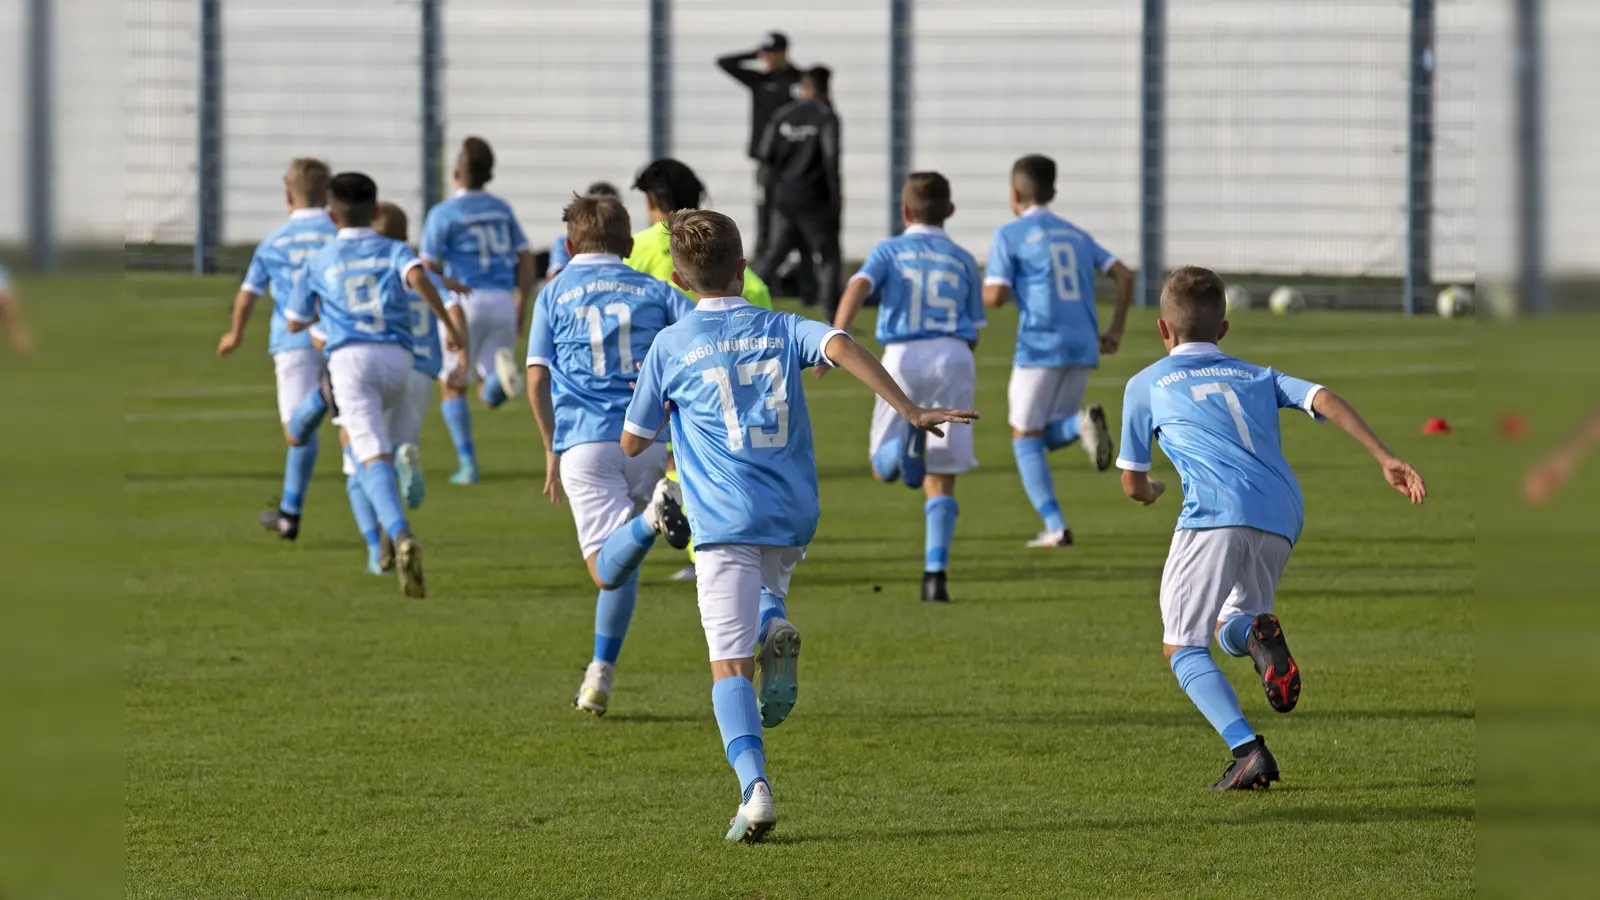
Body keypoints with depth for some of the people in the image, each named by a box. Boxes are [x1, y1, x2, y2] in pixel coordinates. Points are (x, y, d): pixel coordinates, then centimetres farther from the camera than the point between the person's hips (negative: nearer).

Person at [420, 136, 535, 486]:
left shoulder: (442, 214, -4)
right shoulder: (502, 209, 12)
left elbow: (428, 269, -6)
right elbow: (525, 258, 12)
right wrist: (522, 305, 19)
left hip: (466, 300, -4)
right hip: (502, 300, 4)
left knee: (453, 388, 11)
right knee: (491, 396, 9)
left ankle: (467, 463, 2)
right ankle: (502, 371, -27)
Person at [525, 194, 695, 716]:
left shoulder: (554, 295, 13)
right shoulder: (653, 291, 15)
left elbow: (537, 380, 7)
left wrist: (552, 449, 17)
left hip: (584, 440, -2)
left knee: (607, 568, -12)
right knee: (619, 564, 19)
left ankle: (653, 514, -41)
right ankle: (600, 675, 18)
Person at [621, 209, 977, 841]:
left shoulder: (671, 346, 3)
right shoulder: (781, 330, 9)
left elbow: (632, 443, 9)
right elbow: (840, 346, -13)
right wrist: (911, 412, -17)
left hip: (725, 521, -3)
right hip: (794, 515, 3)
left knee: (729, 663, -5)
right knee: (765, 584, 35)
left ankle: (754, 787, -25)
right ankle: (776, 629, -1)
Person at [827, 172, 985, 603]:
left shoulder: (889, 251, 10)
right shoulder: (963, 260, 15)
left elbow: (859, 286, -10)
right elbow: (973, 334, 14)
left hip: (903, 358, -1)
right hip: (954, 358, 1)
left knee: (882, 468, 10)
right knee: (941, 480, 5)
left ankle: (906, 448, -27)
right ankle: (935, 571, -10)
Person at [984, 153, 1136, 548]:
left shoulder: (1010, 235, 1)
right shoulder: (1076, 235, 18)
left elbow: (995, 297, -8)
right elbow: (1124, 275, 10)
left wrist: (979, 290, 15)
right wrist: (1115, 331, 13)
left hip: (1040, 348, -5)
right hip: (1083, 348, 5)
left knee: (1025, 439, 6)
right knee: (1049, 435, 17)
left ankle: (1055, 527, -7)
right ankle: (1081, 424, -18)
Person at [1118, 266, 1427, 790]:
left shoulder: (1146, 384, 21)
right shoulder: (1258, 377, 30)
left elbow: (1132, 484, 26)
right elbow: (1324, 400, 11)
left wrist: (1151, 491, 51)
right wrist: (1386, 461, 3)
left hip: (1216, 512, -4)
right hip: (1282, 519, 5)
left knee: (1182, 647, 3)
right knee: (1229, 631, 24)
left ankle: (1247, 750, -19)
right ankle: (1257, 634, -16)